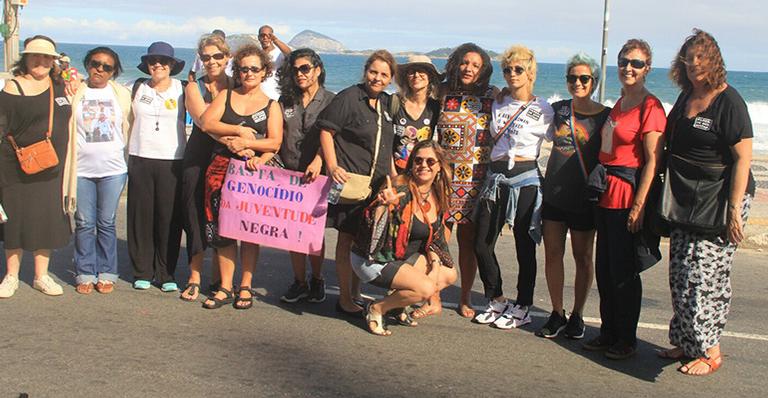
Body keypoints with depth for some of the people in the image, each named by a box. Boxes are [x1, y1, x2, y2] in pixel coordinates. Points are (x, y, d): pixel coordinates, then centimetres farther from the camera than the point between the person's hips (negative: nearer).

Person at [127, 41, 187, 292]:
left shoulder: (182, 89, 5)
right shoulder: (138, 88, 10)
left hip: (172, 161, -2)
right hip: (140, 159, 2)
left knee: (169, 218, -1)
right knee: (141, 216, 3)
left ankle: (166, 274, 9)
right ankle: (143, 272, 13)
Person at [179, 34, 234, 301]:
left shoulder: (238, 87, 9)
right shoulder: (194, 88, 3)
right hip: (198, 159, -1)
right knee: (196, 217, -2)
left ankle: (219, 279, 14)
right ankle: (195, 278, 5)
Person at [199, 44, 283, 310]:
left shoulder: (271, 106, 8)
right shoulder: (225, 96, 13)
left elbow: (275, 142, -3)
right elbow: (206, 123, -1)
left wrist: (246, 143, -16)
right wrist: (238, 131, -10)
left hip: (253, 171, -1)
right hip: (222, 168, 2)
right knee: (223, 229, 1)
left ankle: (245, 288, 11)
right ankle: (225, 288, 9)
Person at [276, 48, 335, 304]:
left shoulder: (330, 101, 0)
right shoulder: (285, 101, 11)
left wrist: (318, 161, -28)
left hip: (318, 175, -3)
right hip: (289, 173, 3)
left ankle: (317, 280, 20)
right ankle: (299, 282, 16)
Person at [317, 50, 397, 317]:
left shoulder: (387, 103, 14)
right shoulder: (348, 98, -7)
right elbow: (326, 131, -9)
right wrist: (333, 167, -18)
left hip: (378, 184, 7)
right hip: (349, 181, -7)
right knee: (347, 239, 1)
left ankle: (357, 292, 24)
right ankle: (345, 299, 10)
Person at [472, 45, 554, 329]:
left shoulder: (542, 110, 0)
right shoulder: (498, 103, 12)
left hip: (525, 180, -5)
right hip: (495, 178, 5)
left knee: (525, 247, 2)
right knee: (482, 243, 4)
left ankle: (522, 308, 15)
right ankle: (496, 301, 21)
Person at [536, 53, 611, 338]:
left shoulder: (605, 117, -4)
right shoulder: (558, 110, 6)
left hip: (584, 198, -3)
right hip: (554, 194, 3)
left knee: (583, 257, 8)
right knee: (552, 254, 4)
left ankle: (577, 316, 20)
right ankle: (557, 314, 16)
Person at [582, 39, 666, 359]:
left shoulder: (650, 107, -12)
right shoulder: (619, 104, 14)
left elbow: (653, 161, -16)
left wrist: (639, 205, -20)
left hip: (628, 194, -8)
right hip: (605, 193, 8)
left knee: (623, 271, 0)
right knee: (604, 268, 13)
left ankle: (626, 339, 14)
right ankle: (608, 332, 26)